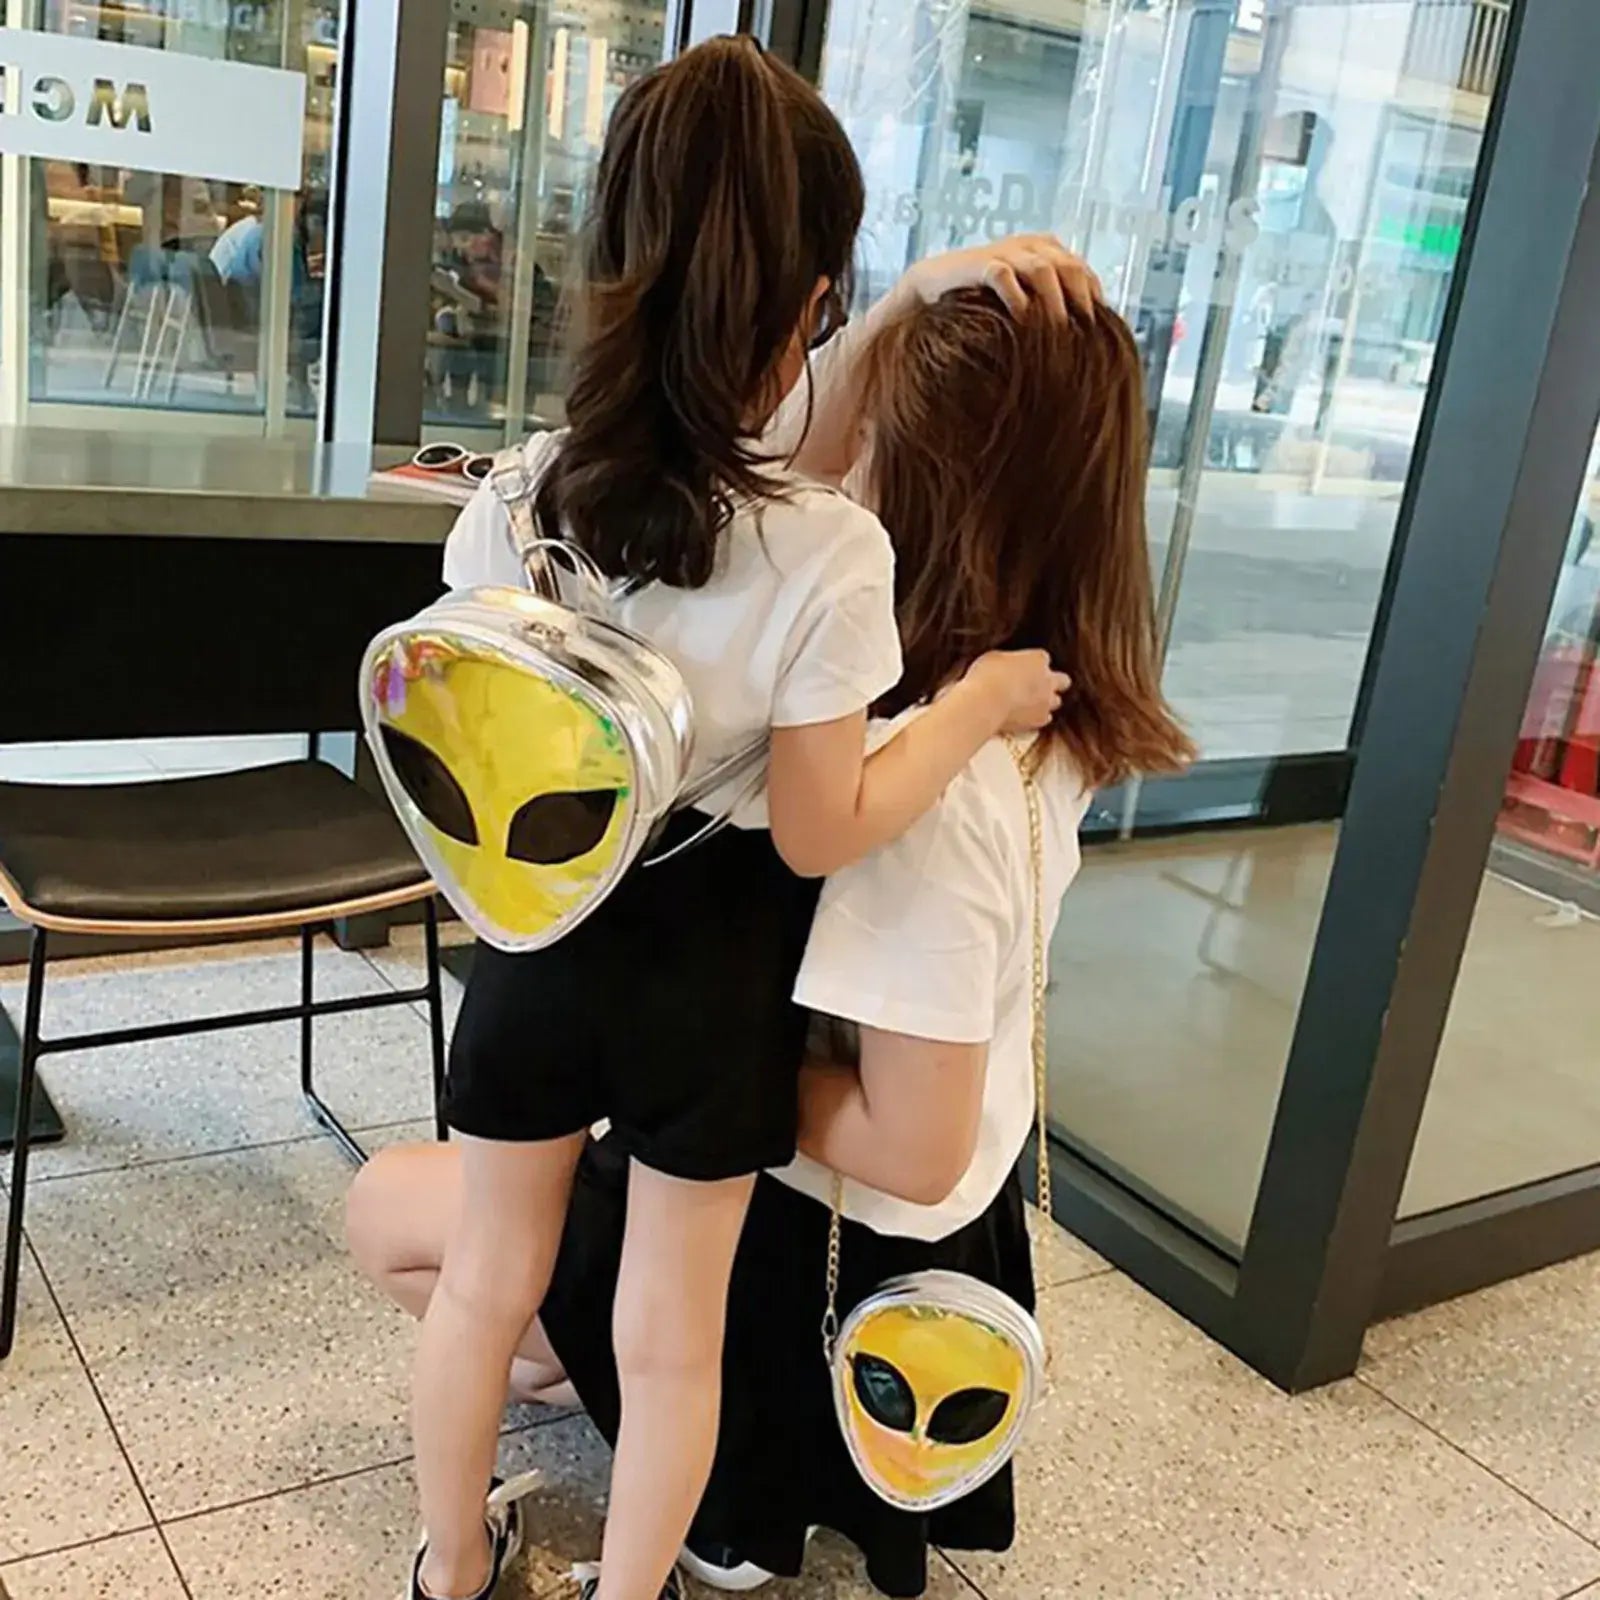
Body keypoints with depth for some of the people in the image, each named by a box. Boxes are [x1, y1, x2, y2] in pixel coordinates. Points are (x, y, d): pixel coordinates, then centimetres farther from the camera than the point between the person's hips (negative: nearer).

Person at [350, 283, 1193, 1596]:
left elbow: (909, 1150, -31)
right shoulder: (1049, 709, -9)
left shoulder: (924, 786, -36)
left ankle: (716, 1462, 17)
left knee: (389, 1205, 11)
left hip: (824, 1251, -9)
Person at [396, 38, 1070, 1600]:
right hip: (706, 975, -3)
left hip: (537, 937, 4)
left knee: (487, 1276, 23)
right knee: (671, 1335, 18)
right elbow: (820, 832, -17)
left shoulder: (514, 496, -11)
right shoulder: (829, 549, -23)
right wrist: (978, 701, -8)